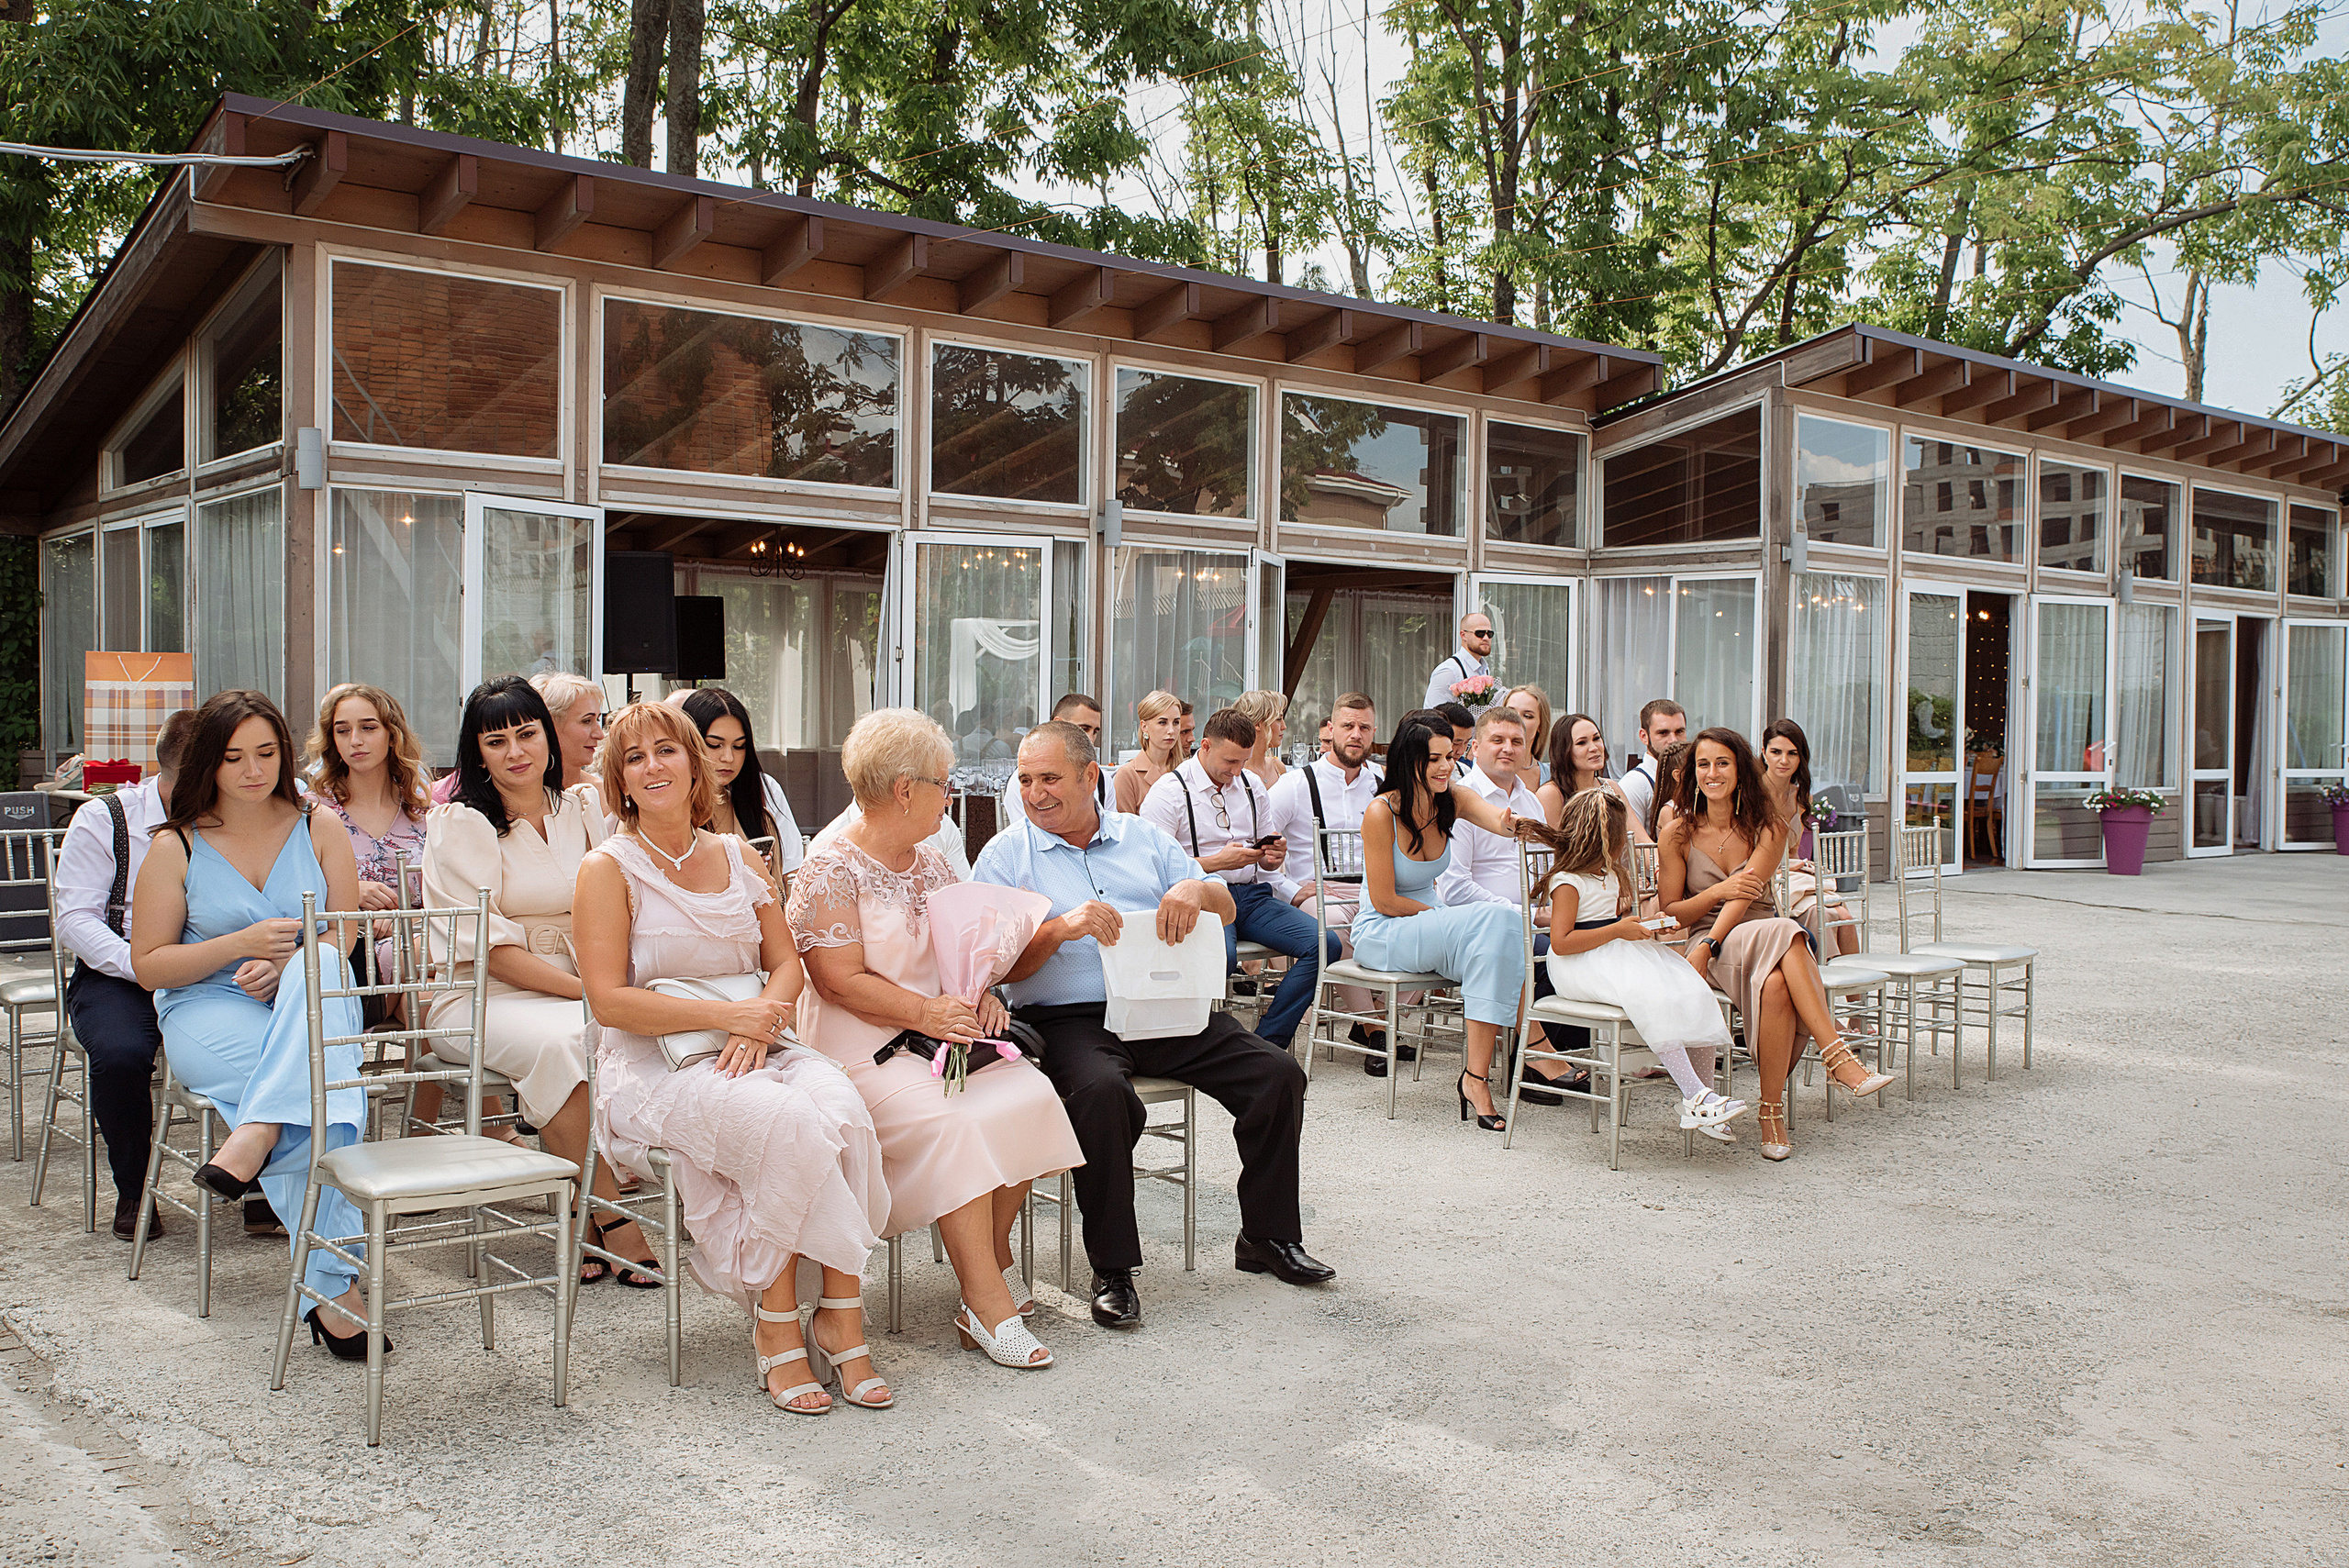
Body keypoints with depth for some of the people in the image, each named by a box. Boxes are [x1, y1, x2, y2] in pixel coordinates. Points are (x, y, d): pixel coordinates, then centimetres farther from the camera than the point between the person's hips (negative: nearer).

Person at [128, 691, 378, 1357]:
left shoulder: (320, 828, 9)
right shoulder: (175, 845, 5)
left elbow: (342, 939, 4)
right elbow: (149, 965, 3)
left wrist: (284, 964, -18)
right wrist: (243, 943, -13)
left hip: (315, 1000, 2)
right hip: (208, 1011, -2)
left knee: (319, 971, -38)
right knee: (318, 1078, -35)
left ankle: (255, 1135, -48)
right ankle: (333, 1284, -39)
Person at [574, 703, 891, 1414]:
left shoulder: (737, 856, 14)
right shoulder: (608, 868, -1)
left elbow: (787, 963, 12)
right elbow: (609, 1000, -9)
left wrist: (760, 1018, -10)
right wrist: (725, 1015, -16)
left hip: (754, 1054, 4)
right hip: (652, 1069, -4)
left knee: (842, 1106, -28)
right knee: (785, 1121, -33)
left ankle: (841, 1312, -20)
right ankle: (777, 1323, -19)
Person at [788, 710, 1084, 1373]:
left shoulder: (931, 864, 17)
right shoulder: (831, 870, -8)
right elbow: (840, 980, -15)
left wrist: (980, 993, 1)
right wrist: (926, 1012, -22)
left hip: (942, 1028, 7)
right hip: (863, 1050, -7)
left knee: (1031, 1095, -18)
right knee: (945, 1123, -31)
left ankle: (992, 1252, 0)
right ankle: (986, 1301, -25)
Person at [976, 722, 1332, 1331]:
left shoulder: (1142, 837, 17)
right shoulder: (1005, 855, 7)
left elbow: (1226, 911, 15)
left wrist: (1196, 889, -8)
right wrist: (1062, 927, -19)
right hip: (1070, 1018, -4)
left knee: (1277, 1073, -12)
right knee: (1100, 1092, -36)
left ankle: (1267, 1237, 6)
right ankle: (1113, 1269, -21)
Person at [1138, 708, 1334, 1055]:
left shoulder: (1251, 785, 17)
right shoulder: (1169, 792, -3)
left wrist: (1274, 857, 0)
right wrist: (1218, 861, -16)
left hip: (1253, 895, 6)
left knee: (1325, 944, -17)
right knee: (1221, 956, -40)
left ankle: (1266, 1042, -16)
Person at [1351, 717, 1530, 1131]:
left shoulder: (1454, 800, 0)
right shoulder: (1381, 812, -16)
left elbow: (1498, 819, -23)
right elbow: (1384, 900, -15)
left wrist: (1513, 822, -47)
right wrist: (1449, 918, -14)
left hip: (1427, 923, 6)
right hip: (1380, 932, -6)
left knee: (1503, 925, -26)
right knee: (1493, 922, -28)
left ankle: (1477, 1077, -27)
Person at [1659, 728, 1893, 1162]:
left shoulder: (1768, 828, 4)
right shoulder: (1680, 833, 4)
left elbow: (1745, 896, -10)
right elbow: (1670, 914, 3)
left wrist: (1705, 947, -25)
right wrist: (1718, 891, -16)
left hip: (1763, 941, 2)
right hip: (1706, 944, -2)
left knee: (1775, 985, -38)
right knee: (1782, 934, -36)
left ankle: (1773, 1110, -35)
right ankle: (1838, 1056, -37)